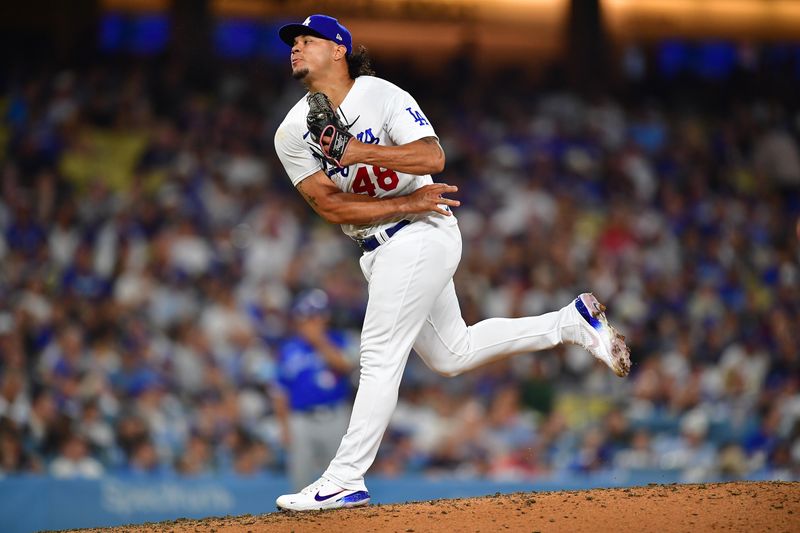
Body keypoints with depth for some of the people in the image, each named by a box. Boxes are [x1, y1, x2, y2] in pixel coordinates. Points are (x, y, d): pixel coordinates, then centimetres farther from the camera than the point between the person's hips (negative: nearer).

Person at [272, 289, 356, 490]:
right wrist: (285, 426, 2)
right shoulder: (288, 349, 7)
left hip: (335, 419, -1)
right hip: (301, 420, 1)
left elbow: (345, 366, -16)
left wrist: (319, 341, -17)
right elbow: (280, 392, 8)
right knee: (301, 477, 0)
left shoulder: (338, 341, 5)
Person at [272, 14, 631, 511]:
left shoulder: (382, 96, -12)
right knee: (451, 354, 15)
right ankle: (572, 323, 27)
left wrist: (359, 151, -34)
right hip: (380, 249, 8)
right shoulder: (292, 133, 2)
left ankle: (344, 482, -8)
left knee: (380, 357, -10)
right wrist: (409, 204, -15)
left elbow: (432, 157, -25)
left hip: (420, 234, -8)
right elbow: (331, 206, -7)